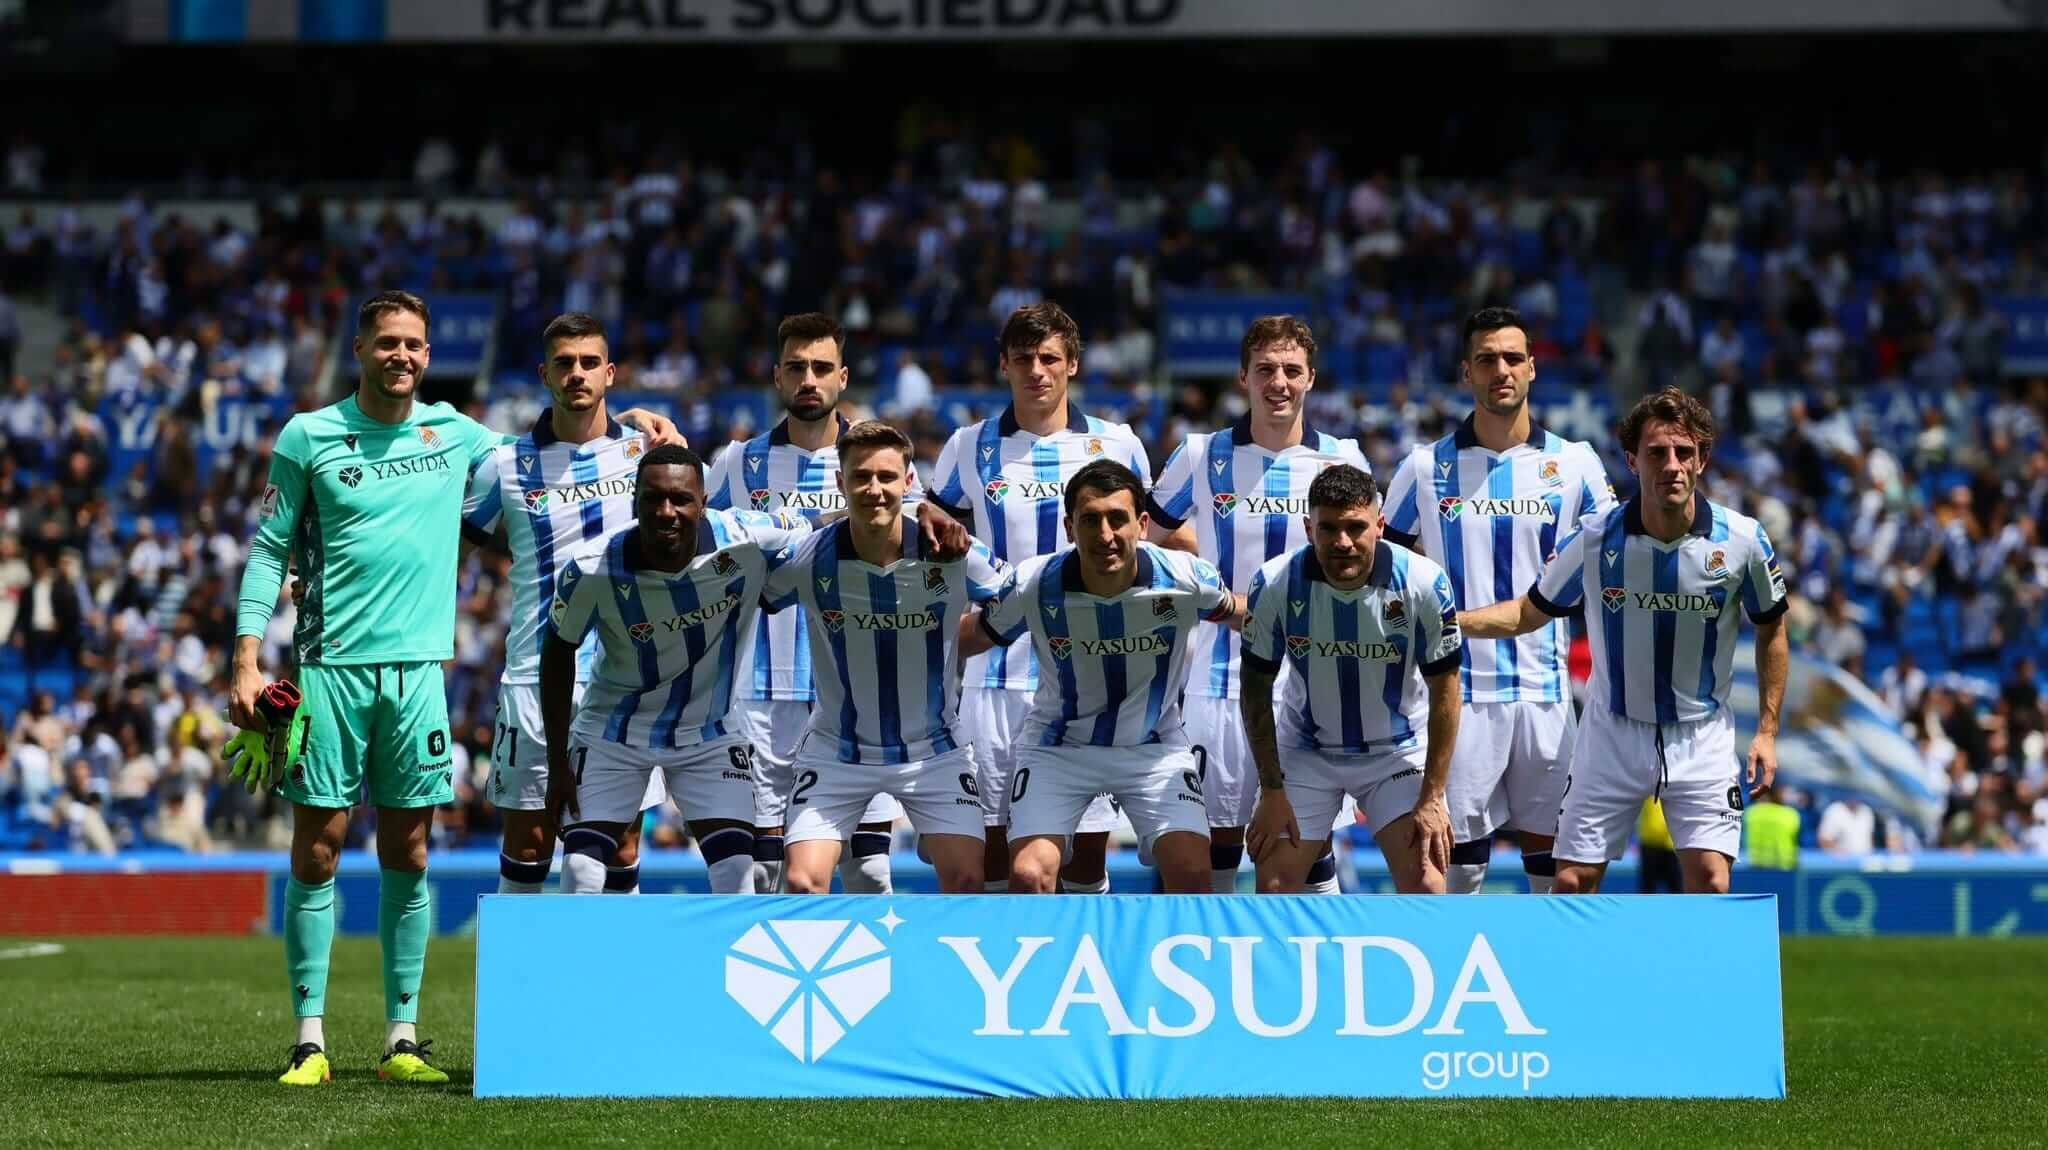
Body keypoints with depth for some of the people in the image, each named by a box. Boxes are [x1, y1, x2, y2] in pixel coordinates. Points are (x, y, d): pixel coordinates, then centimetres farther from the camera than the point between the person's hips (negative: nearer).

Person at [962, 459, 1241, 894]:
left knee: (1192, 878, -13)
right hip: (1057, 745, 0)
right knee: (1028, 878, -15)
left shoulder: (1184, 578, -21)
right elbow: (970, 639, -4)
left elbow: (1235, 612, 2)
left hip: (1154, 747, 1)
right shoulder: (1034, 585, -22)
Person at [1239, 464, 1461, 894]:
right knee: (1273, 888, -5)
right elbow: (1256, 690, -9)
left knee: (1425, 886, -12)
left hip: (1399, 751, -1)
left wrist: (1432, 797, -13)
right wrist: (1272, 791, -11)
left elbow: (1444, 690, -12)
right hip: (1304, 750, 1)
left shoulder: (1424, 582, -22)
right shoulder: (1275, 583, -20)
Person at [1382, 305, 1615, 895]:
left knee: (1554, 857, 2)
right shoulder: (1426, 467, 5)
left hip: (1545, 689, 1)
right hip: (1459, 689, -1)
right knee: (1456, 853, 0)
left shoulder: (1575, 463, 5)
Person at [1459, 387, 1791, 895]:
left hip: (1701, 736, 0)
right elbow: (1529, 613, 3)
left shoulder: (1742, 541, -11)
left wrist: (1767, 730, 1)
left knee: (1709, 882, -10)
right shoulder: (1594, 539, -11)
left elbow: (1771, 628, 5)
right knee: (1572, 882, 0)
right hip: (1611, 734, 1)